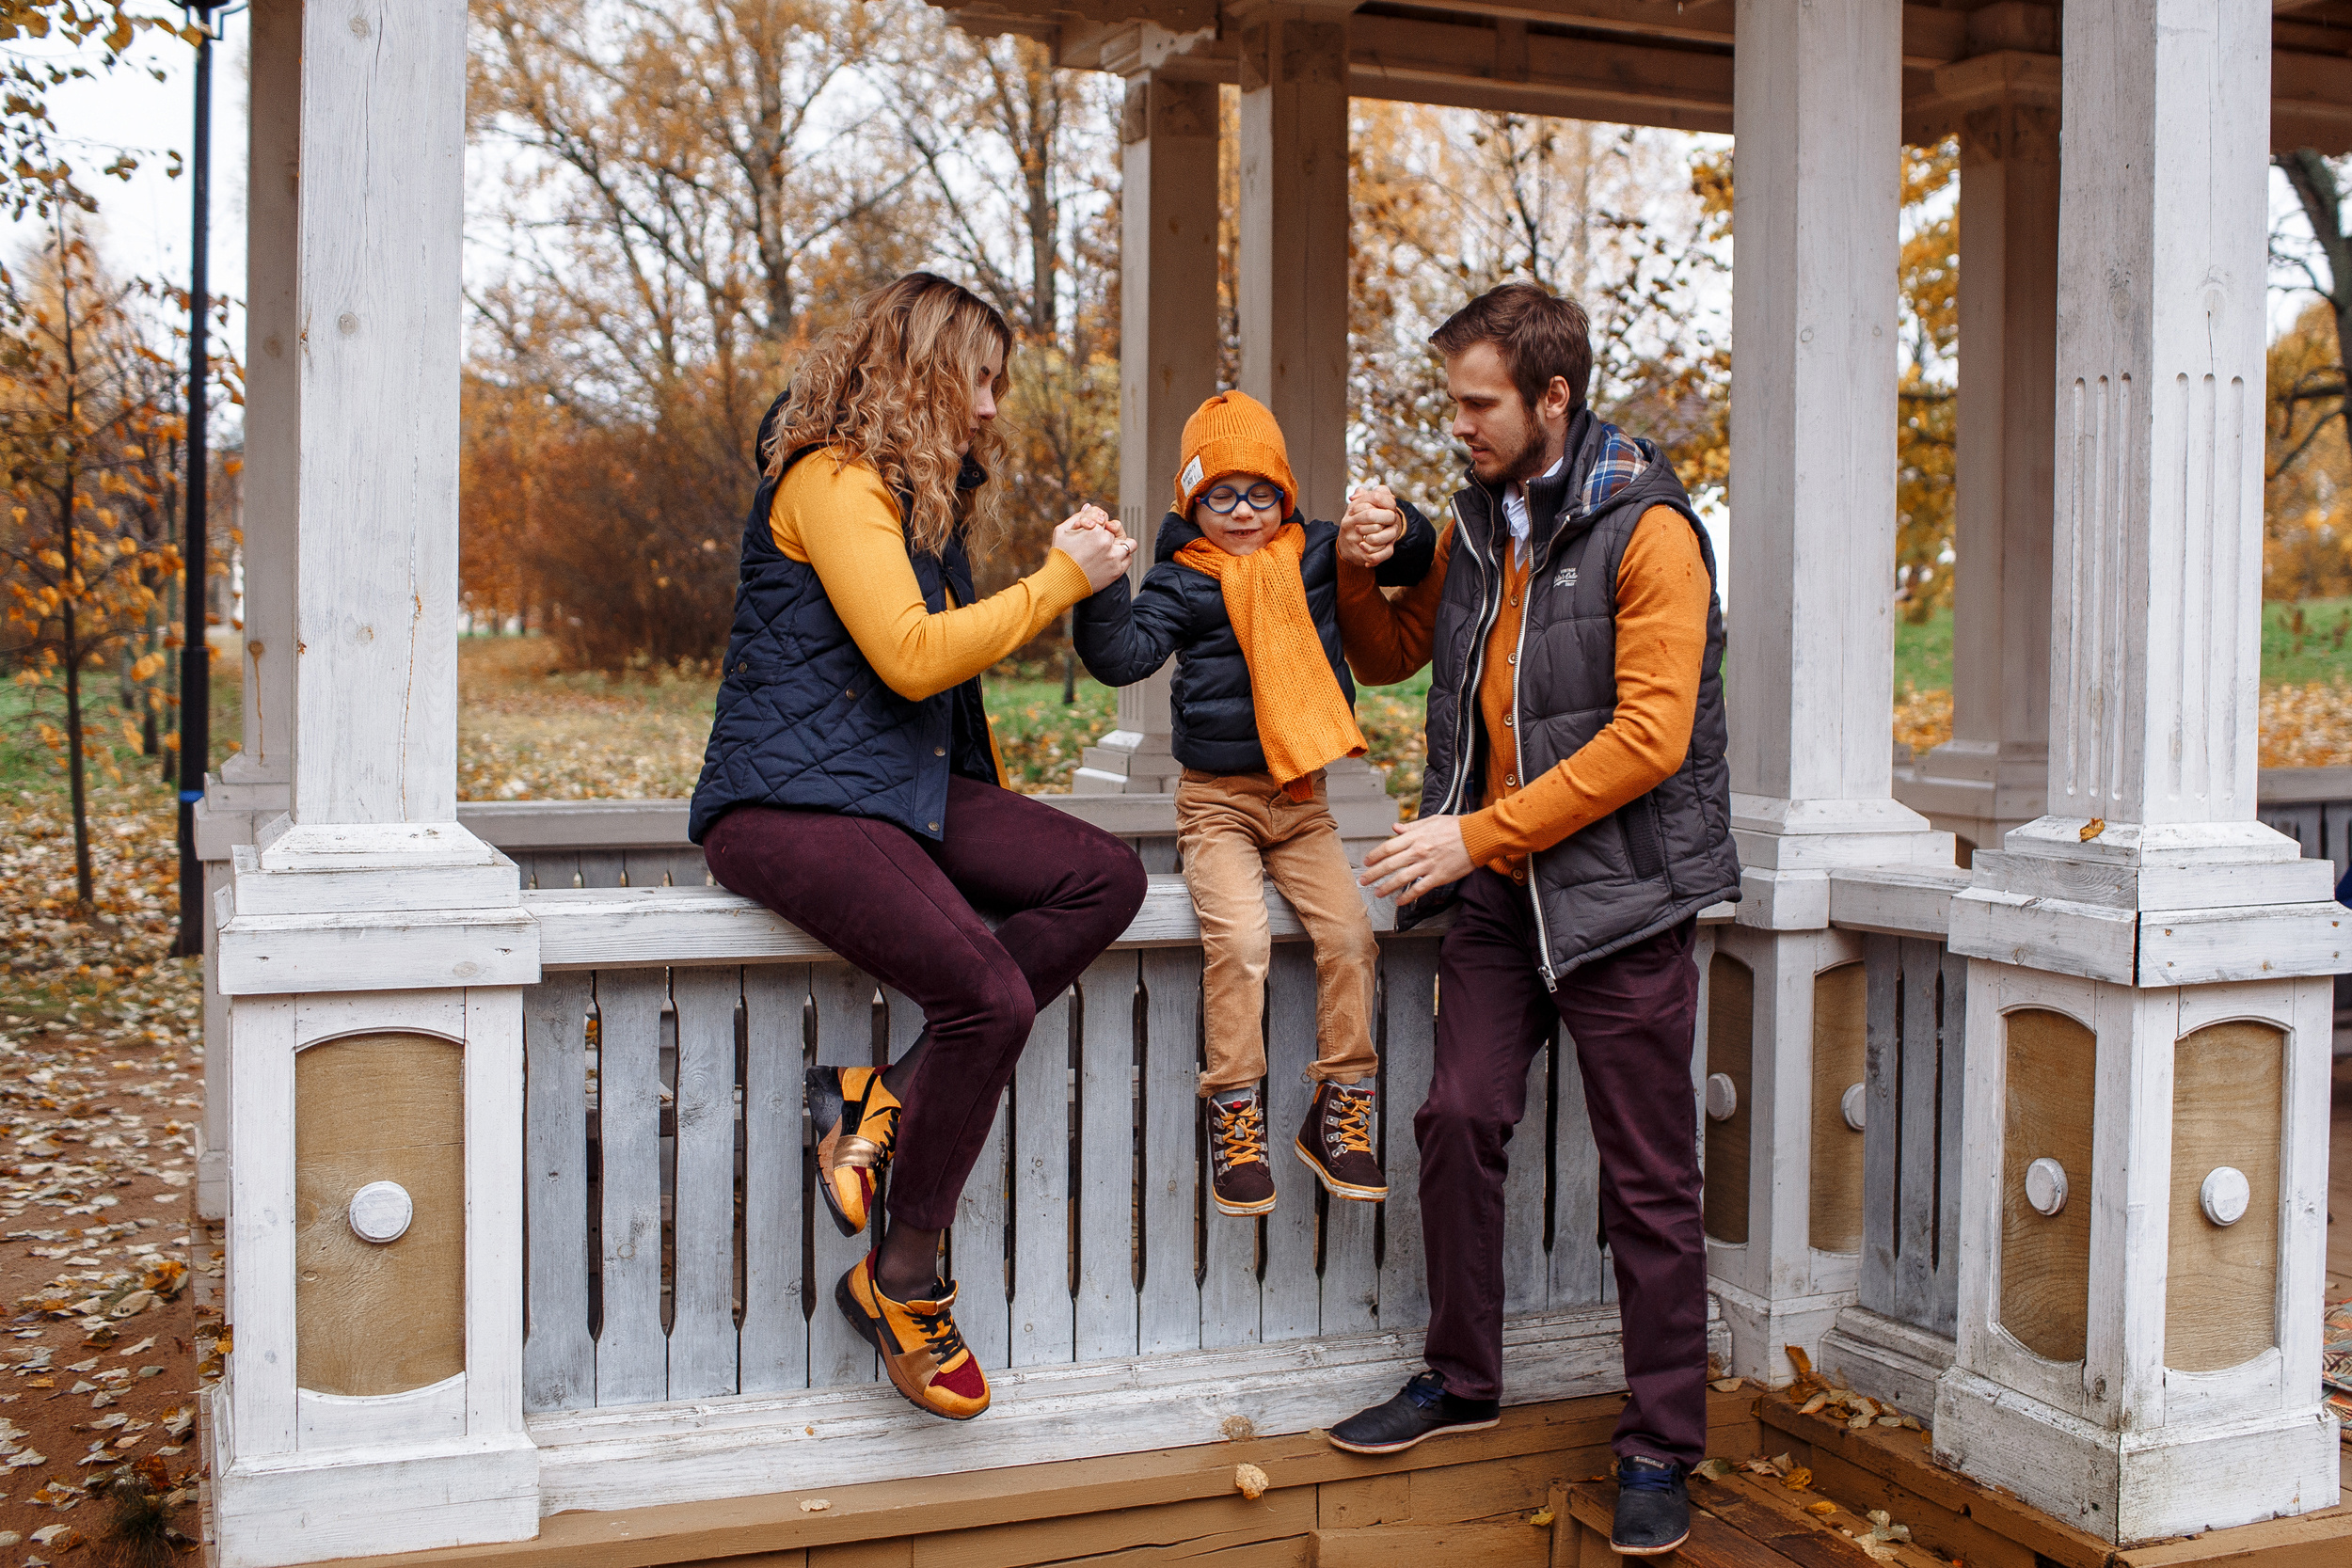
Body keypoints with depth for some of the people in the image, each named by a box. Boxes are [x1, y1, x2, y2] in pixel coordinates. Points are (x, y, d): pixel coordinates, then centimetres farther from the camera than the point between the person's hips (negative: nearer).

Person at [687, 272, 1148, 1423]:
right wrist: (1063, 578, -10)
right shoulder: (831, 478, -9)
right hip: (791, 799, -9)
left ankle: (884, 1099, -14)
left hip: (902, 785, 10)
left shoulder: (921, 488, 22)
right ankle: (901, 1285, -8)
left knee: (1105, 878, -12)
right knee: (990, 996, -27)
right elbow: (912, 656, -18)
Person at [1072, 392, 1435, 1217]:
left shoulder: (1314, 554, 8)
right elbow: (1123, 654, -15)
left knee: (1349, 931, -12)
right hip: (1217, 801, -3)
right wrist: (1100, 587, -31)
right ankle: (1234, 1117, -8)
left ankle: (1339, 1112, 2)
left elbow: (1417, 562, 17)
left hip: (1302, 798, 3)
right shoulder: (1182, 582, -1)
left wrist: (1391, 536, -6)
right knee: (1238, 940, -23)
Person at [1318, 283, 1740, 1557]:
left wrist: (1479, 832, -20)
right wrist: (1362, 566, 3)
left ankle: (1661, 1447, 14)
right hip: (1498, 888, 6)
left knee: (1646, 1177, 2)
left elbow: (1649, 736, -19)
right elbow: (1389, 657, 24)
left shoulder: (1647, 532, -11)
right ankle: (1461, 1377, 21)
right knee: (1460, 1118, 1)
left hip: (1618, 888, -6)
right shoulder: (1475, 521, 12)